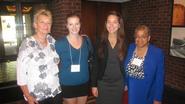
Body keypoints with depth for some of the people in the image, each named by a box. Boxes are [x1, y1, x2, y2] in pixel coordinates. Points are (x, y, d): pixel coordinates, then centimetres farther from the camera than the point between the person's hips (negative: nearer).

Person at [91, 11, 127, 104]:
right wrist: (94, 85, -6)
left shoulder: (124, 42, -3)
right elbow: (95, 65, -5)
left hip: (119, 83, 1)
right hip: (102, 83, -1)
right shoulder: (100, 42, -6)